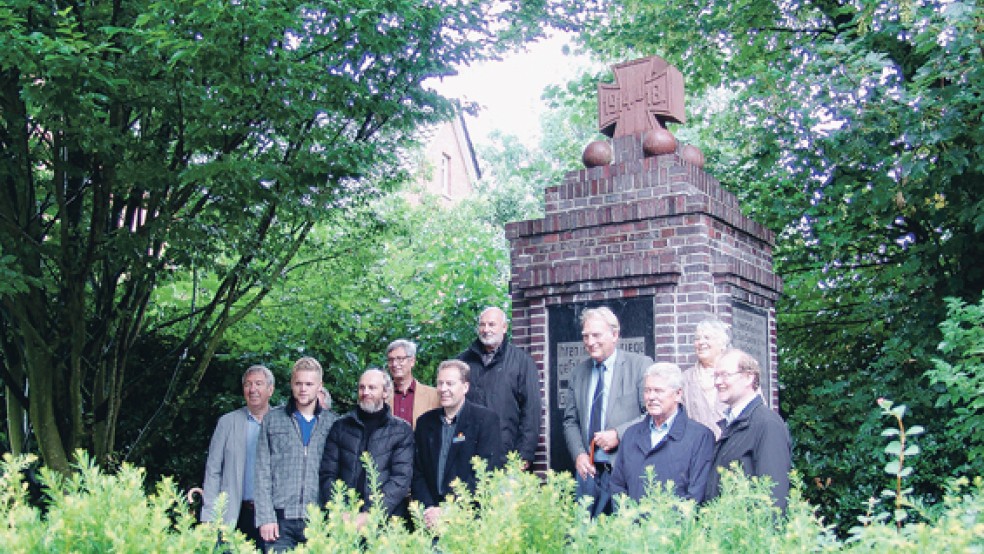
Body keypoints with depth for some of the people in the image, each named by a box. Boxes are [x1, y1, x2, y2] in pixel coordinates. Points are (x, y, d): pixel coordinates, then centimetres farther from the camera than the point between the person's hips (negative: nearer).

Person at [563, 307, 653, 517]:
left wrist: (618, 434, -16)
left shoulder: (640, 365, -3)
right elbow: (570, 421, 14)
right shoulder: (579, 372, 12)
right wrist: (579, 454, -1)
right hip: (588, 470, 4)